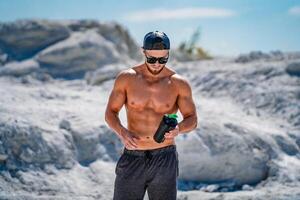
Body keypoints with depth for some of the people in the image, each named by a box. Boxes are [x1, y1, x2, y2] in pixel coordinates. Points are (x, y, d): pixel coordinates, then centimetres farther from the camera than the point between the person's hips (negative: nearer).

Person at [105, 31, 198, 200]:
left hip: (164, 159, 0)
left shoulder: (179, 83, -4)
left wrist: (178, 129, -22)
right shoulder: (126, 78, -3)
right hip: (132, 158, 0)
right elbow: (111, 113, 3)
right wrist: (122, 132, -18)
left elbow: (192, 120, 2)